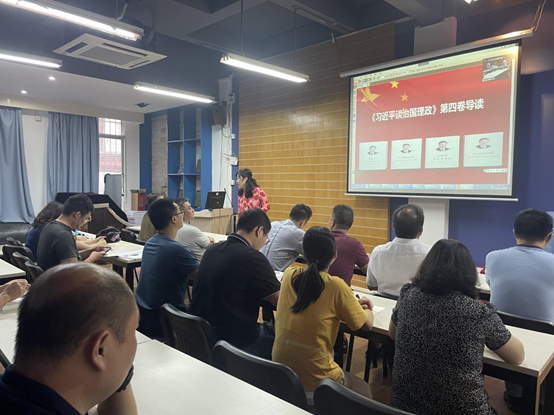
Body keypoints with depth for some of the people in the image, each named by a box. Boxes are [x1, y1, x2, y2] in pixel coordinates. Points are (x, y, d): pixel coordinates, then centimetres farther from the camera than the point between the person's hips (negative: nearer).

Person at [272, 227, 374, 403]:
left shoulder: (289, 274, -4)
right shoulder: (336, 285, -18)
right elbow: (367, 324, -4)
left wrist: (352, 304, 14)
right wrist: (366, 309, 18)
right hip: (314, 382, -5)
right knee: (364, 391, 26)